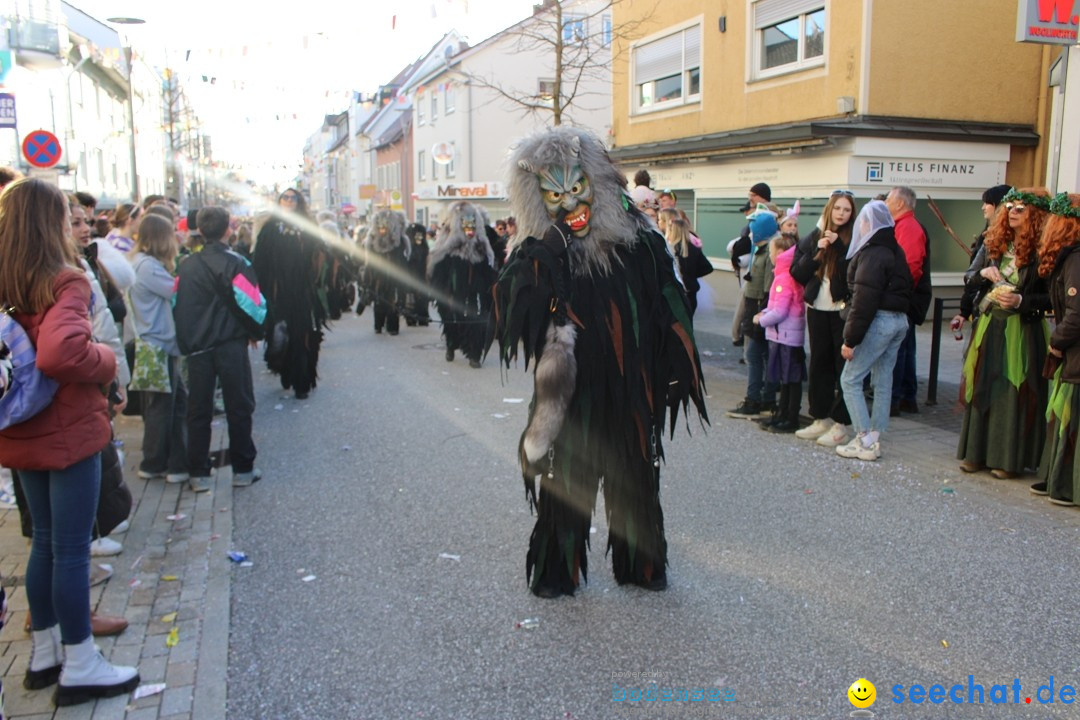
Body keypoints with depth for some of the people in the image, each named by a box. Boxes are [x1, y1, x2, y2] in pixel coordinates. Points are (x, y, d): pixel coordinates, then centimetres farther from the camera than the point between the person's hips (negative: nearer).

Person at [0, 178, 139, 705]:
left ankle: (45, 651, 33)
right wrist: (107, 362, -15)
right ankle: (78, 666, 16)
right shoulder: (66, 281, -18)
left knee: (45, 542, 20)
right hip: (68, 431, -7)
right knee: (71, 549, 3)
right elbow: (61, 351, -33)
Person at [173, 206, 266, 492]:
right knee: (239, 407, 6)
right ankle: (243, 469, 11)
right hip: (230, 345, -3)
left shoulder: (186, 266, 4)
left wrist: (187, 341, 15)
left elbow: (176, 305, 7)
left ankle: (198, 474, 13)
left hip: (196, 348, 4)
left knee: (198, 410, 10)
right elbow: (252, 303, -11)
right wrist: (255, 332, 6)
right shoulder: (234, 263, -10)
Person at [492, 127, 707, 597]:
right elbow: (515, 313, -20)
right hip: (571, 394, -2)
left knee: (635, 480, 15)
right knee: (566, 482, 8)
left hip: (632, 391, 2)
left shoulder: (637, 241, -2)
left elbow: (669, 308, 3)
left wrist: (679, 370, 2)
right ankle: (556, 570, 27)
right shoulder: (538, 254, -6)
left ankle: (641, 564, 34)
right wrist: (545, 258, -28)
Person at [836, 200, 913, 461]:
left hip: (879, 322, -9)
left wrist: (850, 339, -17)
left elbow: (864, 300, -19)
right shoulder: (896, 251, 14)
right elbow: (906, 289, 18)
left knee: (850, 380, -2)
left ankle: (865, 441, -2)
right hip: (900, 320, 9)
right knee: (883, 381, 11)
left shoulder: (872, 254, -15)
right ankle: (874, 439, 17)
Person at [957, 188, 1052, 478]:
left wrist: (1022, 300, -21)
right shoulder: (996, 244, 10)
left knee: (1015, 392, -1)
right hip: (989, 326, 5)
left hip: (1023, 331, -5)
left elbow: (1052, 298, -8)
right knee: (982, 388, 7)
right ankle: (977, 452, 17)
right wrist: (984, 274, -5)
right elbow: (973, 284, 15)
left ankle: (1010, 459, 8)